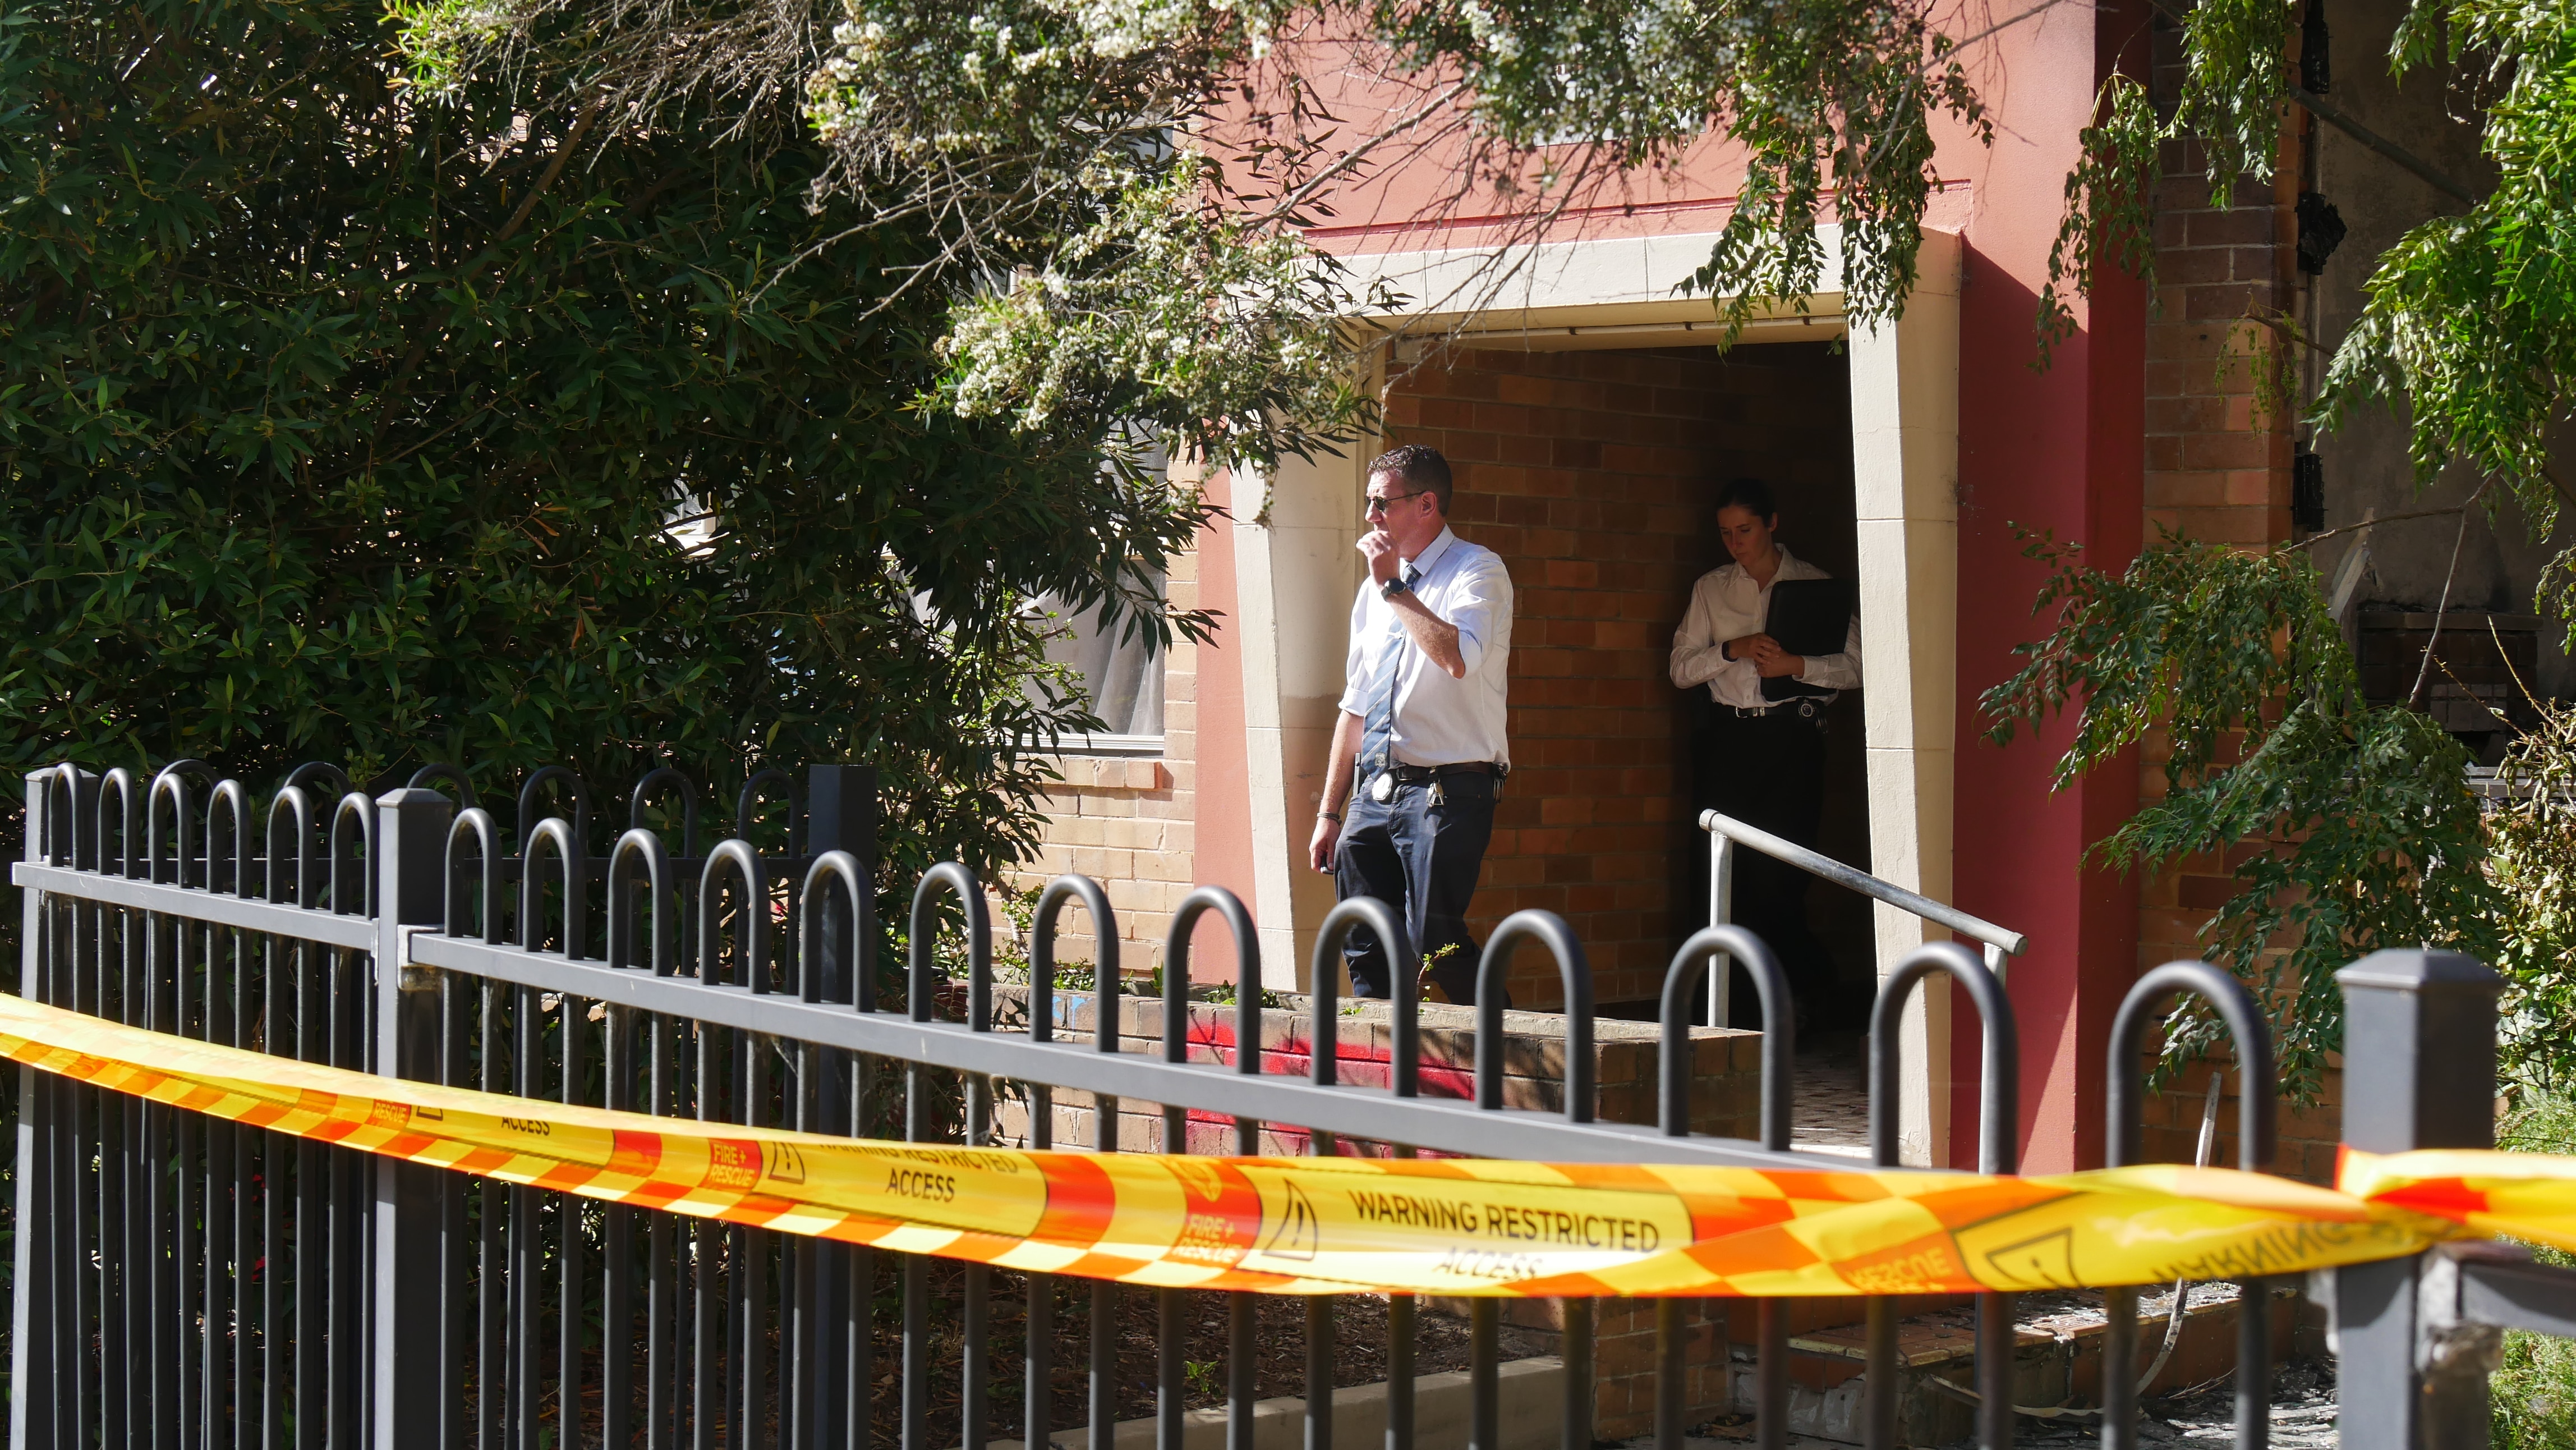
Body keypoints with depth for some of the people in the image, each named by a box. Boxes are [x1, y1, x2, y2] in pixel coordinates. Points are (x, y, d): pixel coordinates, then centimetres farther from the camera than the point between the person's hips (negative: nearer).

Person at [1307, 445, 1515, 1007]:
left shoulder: (1477, 571, -4)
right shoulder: (1375, 588, 18)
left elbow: (1459, 659, -25)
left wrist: (1394, 588, -15)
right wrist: (1329, 812, 18)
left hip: (1445, 793, -7)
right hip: (1374, 791, 7)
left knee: (1435, 946, -14)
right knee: (1365, 954, 5)